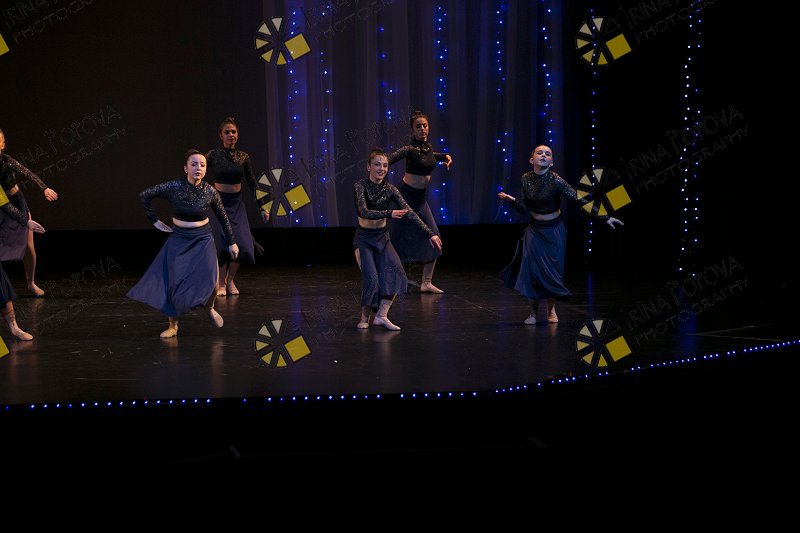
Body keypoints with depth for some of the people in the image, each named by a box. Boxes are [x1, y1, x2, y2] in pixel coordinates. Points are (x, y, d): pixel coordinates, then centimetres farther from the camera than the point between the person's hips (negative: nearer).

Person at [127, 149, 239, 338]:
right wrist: (155, 221, -2)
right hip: (179, 240, 0)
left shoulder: (210, 191, -10)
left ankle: (210, 308, 18)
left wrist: (232, 242, 11)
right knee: (174, 282, -2)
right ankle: (173, 326, 15)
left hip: (203, 240, 0)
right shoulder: (173, 187, -14)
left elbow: (223, 217, 5)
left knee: (210, 281, -15)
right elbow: (144, 195, -4)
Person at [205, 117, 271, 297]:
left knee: (243, 244, -8)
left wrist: (262, 207, 7)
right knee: (223, 243, -11)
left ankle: (230, 279, 13)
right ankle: (220, 283, 6)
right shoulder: (213, 155, -5)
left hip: (237, 204, 3)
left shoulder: (244, 157, 4)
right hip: (219, 203, -3)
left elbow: (252, 183, 9)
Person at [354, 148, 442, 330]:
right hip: (364, 238, -4)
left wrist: (429, 233, -19)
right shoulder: (360, 186, -13)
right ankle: (364, 318, 1)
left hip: (382, 237, 4)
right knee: (371, 277, -19)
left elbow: (409, 212, -10)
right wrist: (389, 214, -39)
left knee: (394, 272, -19)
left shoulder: (390, 189, -3)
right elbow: (363, 212, -27)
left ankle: (381, 315, -17)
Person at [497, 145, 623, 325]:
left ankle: (551, 309, 22)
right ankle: (533, 311, 3)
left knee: (552, 269, 0)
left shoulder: (556, 181, -20)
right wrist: (512, 200, -21)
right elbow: (525, 209, -1)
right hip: (534, 229, 3)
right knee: (531, 267, -10)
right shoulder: (526, 179, -6)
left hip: (554, 230, -3)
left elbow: (580, 200, -19)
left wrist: (605, 217, -22)